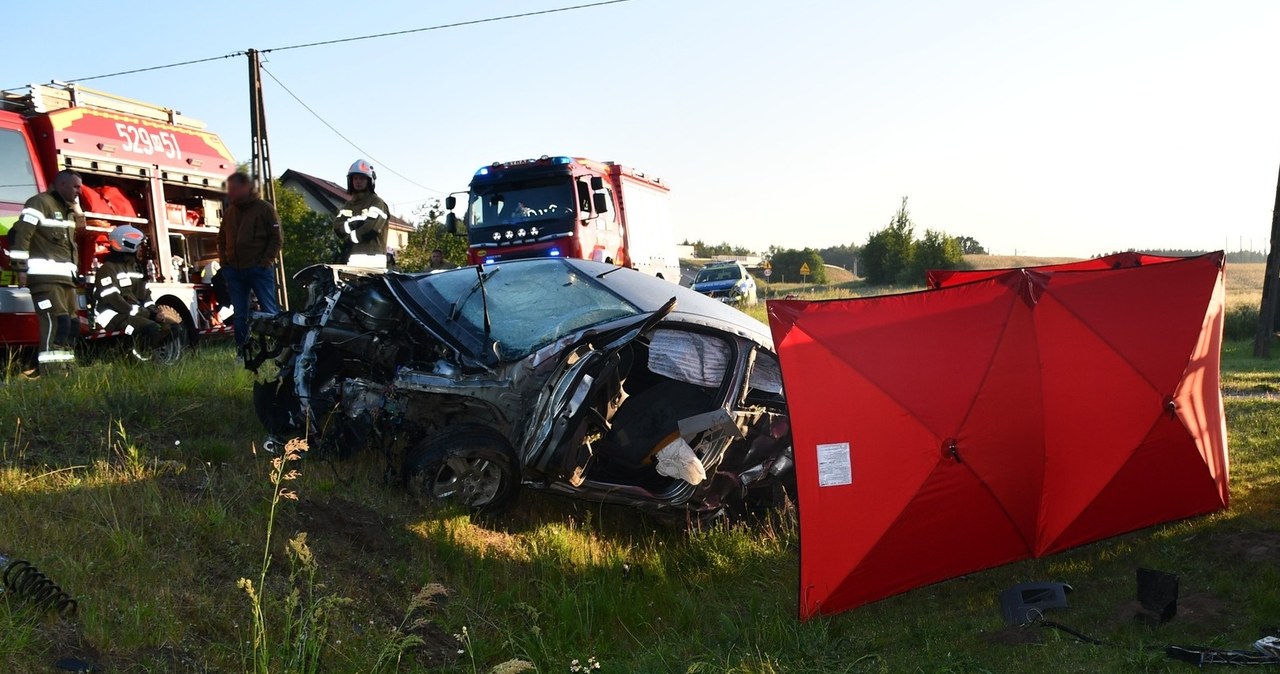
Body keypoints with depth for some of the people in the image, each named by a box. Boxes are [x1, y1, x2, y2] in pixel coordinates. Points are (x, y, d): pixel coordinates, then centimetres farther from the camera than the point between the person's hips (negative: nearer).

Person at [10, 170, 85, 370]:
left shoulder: (69, 210, 21)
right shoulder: (40, 203, -7)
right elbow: (21, 234, -13)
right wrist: (21, 268, -15)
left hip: (65, 276, 10)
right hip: (45, 276, -10)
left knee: (71, 324, 8)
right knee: (56, 322, -17)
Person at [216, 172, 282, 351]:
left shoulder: (265, 209, -2)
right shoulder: (229, 212, 14)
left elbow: (276, 239, -5)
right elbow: (221, 239, 24)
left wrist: (265, 262, -12)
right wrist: (223, 261, 10)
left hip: (259, 269, -5)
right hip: (234, 270, 5)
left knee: (269, 311, -5)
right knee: (239, 315, 8)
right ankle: (243, 351, 15)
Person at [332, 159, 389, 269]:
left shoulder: (377, 202, 1)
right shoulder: (347, 206, 22)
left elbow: (370, 228, -14)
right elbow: (337, 227, 6)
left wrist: (348, 239, -2)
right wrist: (355, 222, -12)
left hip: (371, 261, -6)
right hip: (349, 259, 6)